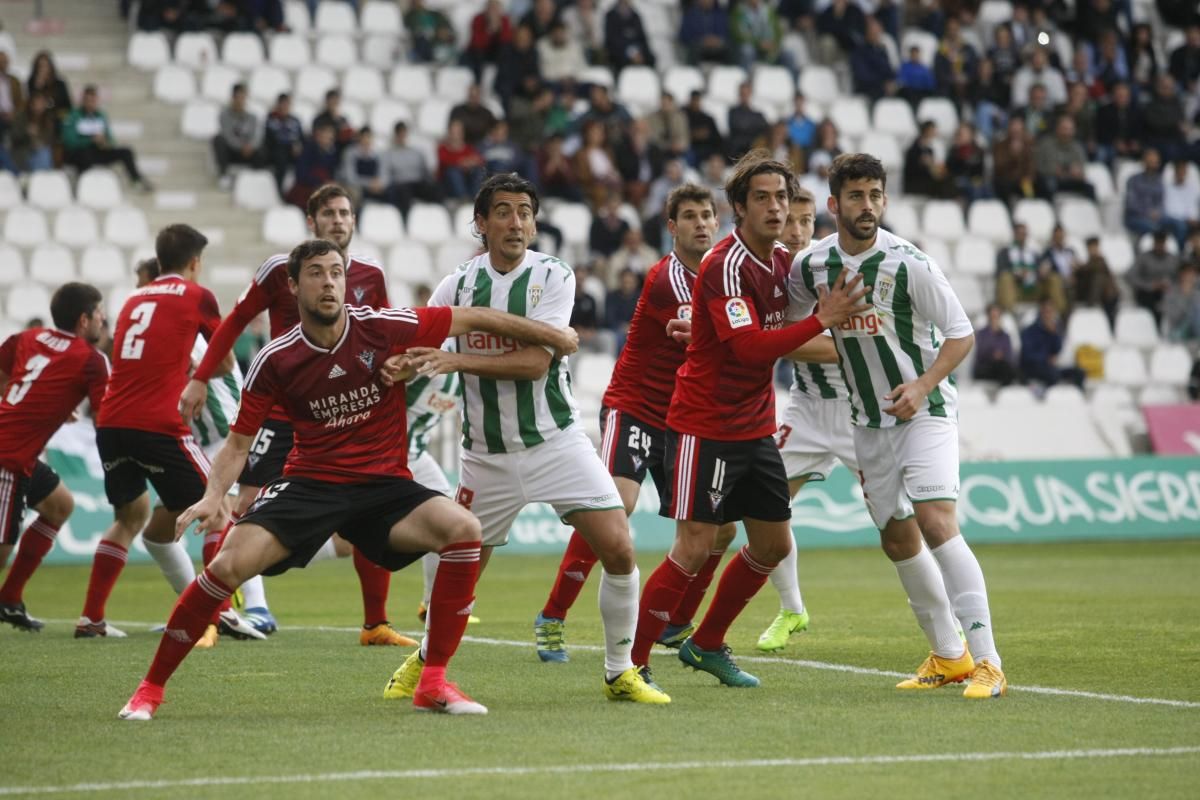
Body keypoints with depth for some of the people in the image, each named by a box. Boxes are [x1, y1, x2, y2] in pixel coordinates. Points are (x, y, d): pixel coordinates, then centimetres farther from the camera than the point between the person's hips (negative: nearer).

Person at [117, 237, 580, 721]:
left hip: (385, 484, 1)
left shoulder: (384, 328, -8)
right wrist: (214, 497, -16)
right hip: (310, 482, -1)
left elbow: (473, 318, 0)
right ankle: (151, 688, -5)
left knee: (464, 531, -26)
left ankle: (433, 684, -14)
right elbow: (239, 443, 2)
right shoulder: (275, 361, -6)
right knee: (230, 564, -23)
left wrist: (549, 335, 4)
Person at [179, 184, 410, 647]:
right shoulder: (280, 269, -6)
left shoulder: (370, 276, 3)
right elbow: (235, 322, 3)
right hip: (279, 411, -3)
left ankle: (375, 625, 9)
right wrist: (200, 379, -2)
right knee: (245, 506, -8)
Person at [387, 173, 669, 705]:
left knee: (618, 548, -13)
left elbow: (534, 363, -17)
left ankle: (620, 673, 3)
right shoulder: (458, 284, 0)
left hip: (556, 440, -1)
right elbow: (412, 345, 1)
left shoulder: (554, 277, -7)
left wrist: (457, 360, -26)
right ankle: (425, 660, 33)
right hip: (487, 455, 1)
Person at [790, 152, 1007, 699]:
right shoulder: (813, 266, -3)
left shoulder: (908, 264, -17)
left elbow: (961, 333, -11)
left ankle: (986, 661, -22)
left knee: (936, 523, -22)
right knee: (897, 539, 9)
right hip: (869, 422, 6)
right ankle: (948, 656, 23)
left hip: (925, 410, -6)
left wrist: (922, 386, -22)